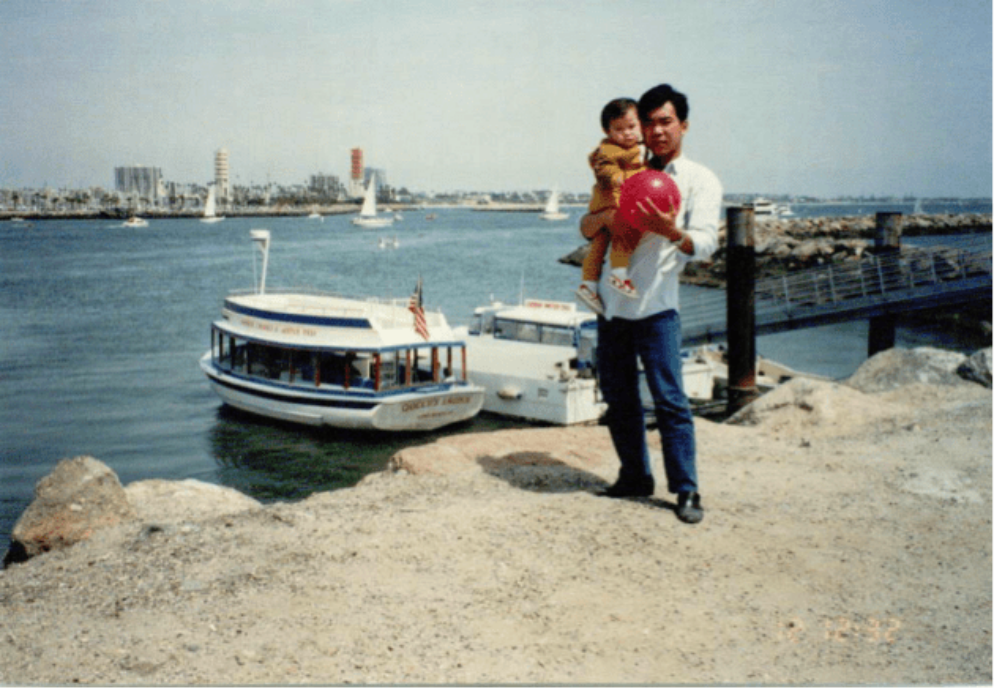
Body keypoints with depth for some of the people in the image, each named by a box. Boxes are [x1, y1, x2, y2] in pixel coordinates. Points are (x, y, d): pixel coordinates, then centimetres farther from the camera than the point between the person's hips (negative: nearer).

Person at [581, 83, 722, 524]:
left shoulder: (700, 181, 1)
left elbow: (706, 243, -12)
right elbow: (586, 228, 12)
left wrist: (671, 231, -34)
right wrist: (606, 216, -12)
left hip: (655, 306, -5)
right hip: (612, 303, 5)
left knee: (669, 400, -7)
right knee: (618, 398, 10)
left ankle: (686, 489, 2)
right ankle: (635, 476, 23)